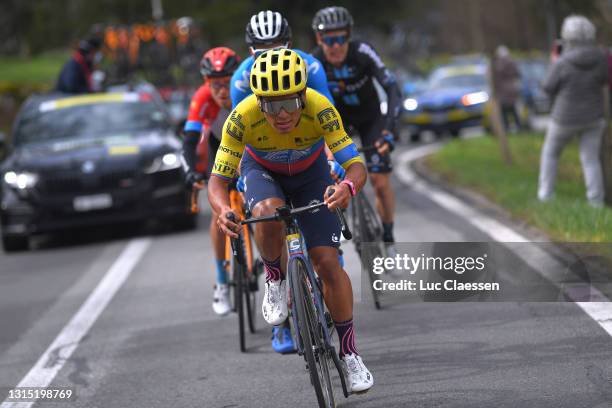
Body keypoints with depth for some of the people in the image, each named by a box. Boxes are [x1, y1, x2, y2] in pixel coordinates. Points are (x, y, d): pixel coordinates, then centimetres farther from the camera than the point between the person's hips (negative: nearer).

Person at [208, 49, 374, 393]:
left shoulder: (320, 109, -37)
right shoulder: (242, 118, -36)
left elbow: (356, 165, -38)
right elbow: (218, 181, -32)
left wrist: (348, 187, -61)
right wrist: (223, 210, -54)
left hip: (310, 173, 0)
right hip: (262, 171, 0)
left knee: (328, 262, -10)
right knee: (269, 213, -36)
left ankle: (350, 352, 6)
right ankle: (275, 279, -5)